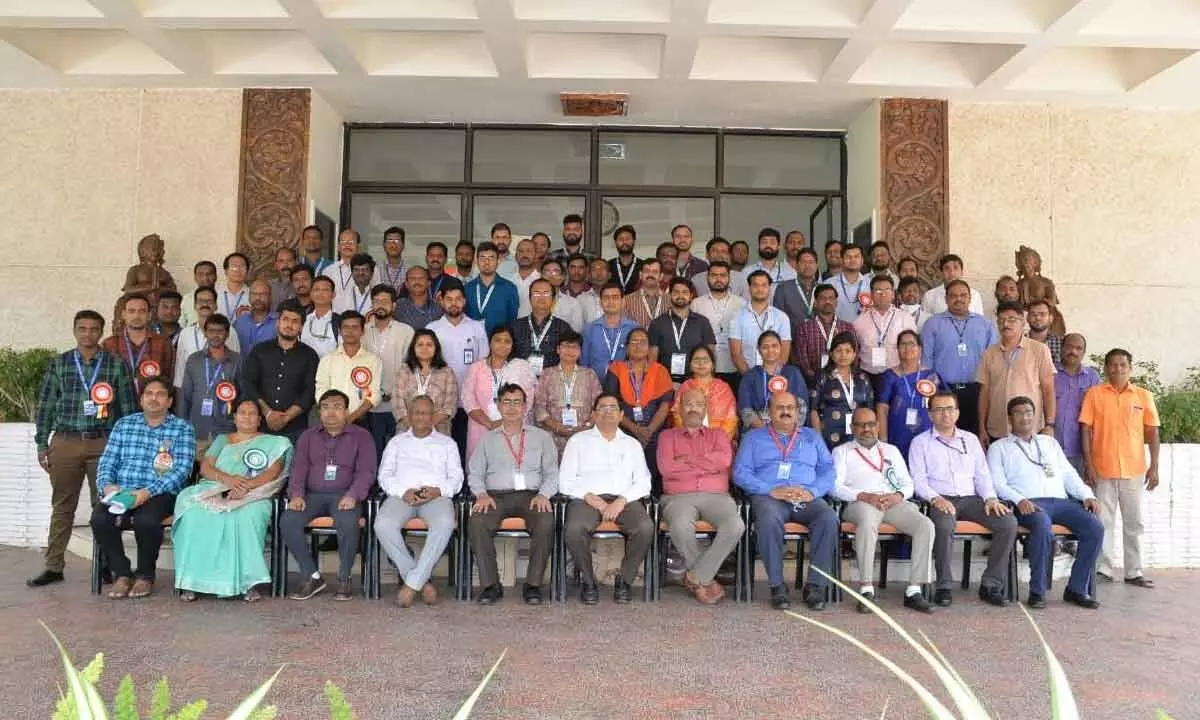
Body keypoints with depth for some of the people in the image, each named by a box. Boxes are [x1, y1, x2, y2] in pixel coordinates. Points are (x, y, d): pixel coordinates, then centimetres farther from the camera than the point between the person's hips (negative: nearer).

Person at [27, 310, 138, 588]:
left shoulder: (116, 365, 3)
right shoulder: (58, 363, 8)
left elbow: (128, 407, 4)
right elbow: (46, 405, 9)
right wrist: (42, 444, 4)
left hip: (104, 443, -1)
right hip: (65, 442, 1)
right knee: (62, 507, 6)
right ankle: (54, 567, 14)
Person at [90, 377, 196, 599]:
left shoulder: (182, 429, 5)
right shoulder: (123, 424, 18)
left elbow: (182, 469, -6)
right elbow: (107, 462, 13)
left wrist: (148, 491, -19)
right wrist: (107, 485, -9)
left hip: (160, 494, -3)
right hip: (120, 493, 3)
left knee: (145, 520, -33)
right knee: (100, 518, -26)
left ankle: (145, 575, -5)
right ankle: (122, 573, -5)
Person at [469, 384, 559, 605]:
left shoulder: (541, 437, 19)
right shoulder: (487, 439, 22)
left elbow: (552, 473, 12)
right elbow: (474, 473, 16)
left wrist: (543, 495, -7)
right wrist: (481, 494, -5)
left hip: (531, 495, -1)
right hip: (496, 495, 1)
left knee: (546, 521, -33)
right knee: (476, 522, -31)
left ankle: (533, 584, -21)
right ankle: (490, 584, -21)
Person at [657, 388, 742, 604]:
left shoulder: (717, 435, 22)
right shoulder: (668, 436, 19)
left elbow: (725, 459, -2)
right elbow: (666, 468, -2)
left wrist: (687, 460, -2)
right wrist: (708, 465, 2)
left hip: (716, 496, 2)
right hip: (679, 497, -1)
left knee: (735, 526, -31)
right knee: (681, 528, -37)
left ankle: (696, 577, -14)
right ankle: (707, 578, -11)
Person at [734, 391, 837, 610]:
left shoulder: (812, 437, 26)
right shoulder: (753, 437, 19)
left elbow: (828, 469, 13)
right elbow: (740, 472, 5)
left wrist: (812, 491, -8)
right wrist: (771, 490, -10)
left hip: (807, 499, 2)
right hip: (769, 497, -2)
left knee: (829, 518, -31)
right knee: (769, 520, -37)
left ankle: (815, 585, -21)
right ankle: (777, 585, -25)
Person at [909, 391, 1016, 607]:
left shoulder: (971, 439, 22)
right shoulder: (921, 442, 9)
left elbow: (982, 474, 17)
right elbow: (918, 479, -1)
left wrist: (990, 497, -2)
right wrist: (936, 498, -18)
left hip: (971, 498, 4)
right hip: (940, 500, -4)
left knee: (1008, 522, -21)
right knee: (945, 526, -37)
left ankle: (991, 584, -12)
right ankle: (944, 586, -23)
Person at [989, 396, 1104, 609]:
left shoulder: (1050, 442, 29)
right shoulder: (999, 447, 15)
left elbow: (1069, 474, 23)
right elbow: (997, 484, 2)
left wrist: (1087, 495, 5)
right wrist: (1019, 499, -16)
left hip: (1060, 501, 5)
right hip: (1028, 504, -5)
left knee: (1095, 527, -21)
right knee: (1043, 525, -37)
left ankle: (1077, 588, -11)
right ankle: (1037, 591, -26)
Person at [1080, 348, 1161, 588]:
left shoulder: (1143, 395, 4)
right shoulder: (1095, 393, 0)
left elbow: (1152, 433, 6)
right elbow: (1086, 430, -1)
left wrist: (1154, 466, 0)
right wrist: (1088, 464, -7)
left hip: (1134, 470, 1)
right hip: (1103, 469, -1)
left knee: (1133, 522, 9)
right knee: (1103, 522, 4)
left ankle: (1134, 571, 17)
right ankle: (1104, 568, 13)